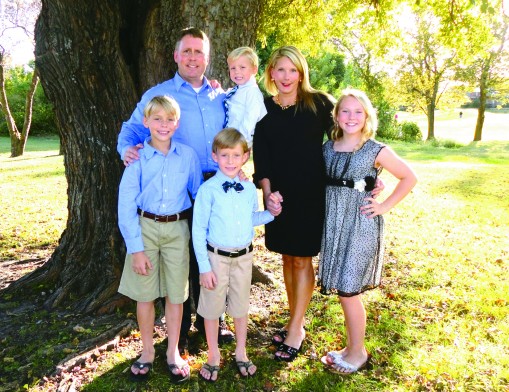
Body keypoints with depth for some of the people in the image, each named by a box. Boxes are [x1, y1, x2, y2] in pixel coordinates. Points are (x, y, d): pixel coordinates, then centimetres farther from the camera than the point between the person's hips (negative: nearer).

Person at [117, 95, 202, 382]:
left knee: (175, 293, 10)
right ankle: (148, 352, 30)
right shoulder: (138, 158, -6)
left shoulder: (188, 155, -3)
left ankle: (173, 352, 28)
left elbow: (200, 194, 6)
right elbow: (126, 205, -7)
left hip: (177, 229, 1)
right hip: (145, 227, 0)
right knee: (145, 294, 10)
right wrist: (136, 248, -9)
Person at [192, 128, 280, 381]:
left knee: (241, 306, 18)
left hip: (244, 256, 3)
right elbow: (198, 230, -11)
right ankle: (213, 356, 36)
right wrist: (204, 267, -11)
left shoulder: (250, 188, -1)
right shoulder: (208, 189, -14)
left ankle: (241, 352, 41)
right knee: (212, 307, 13)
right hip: (217, 257, -3)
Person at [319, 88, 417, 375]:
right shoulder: (328, 148, 5)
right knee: (343, 289, 13)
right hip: (333, 225, 5)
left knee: (348, 290, -1)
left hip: (361, 225, -5)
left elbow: (410, 178, 0)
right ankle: (352, 347, 31)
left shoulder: (376, 151, -7)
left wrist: (385, 206, -5)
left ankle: (358, 352, 21)